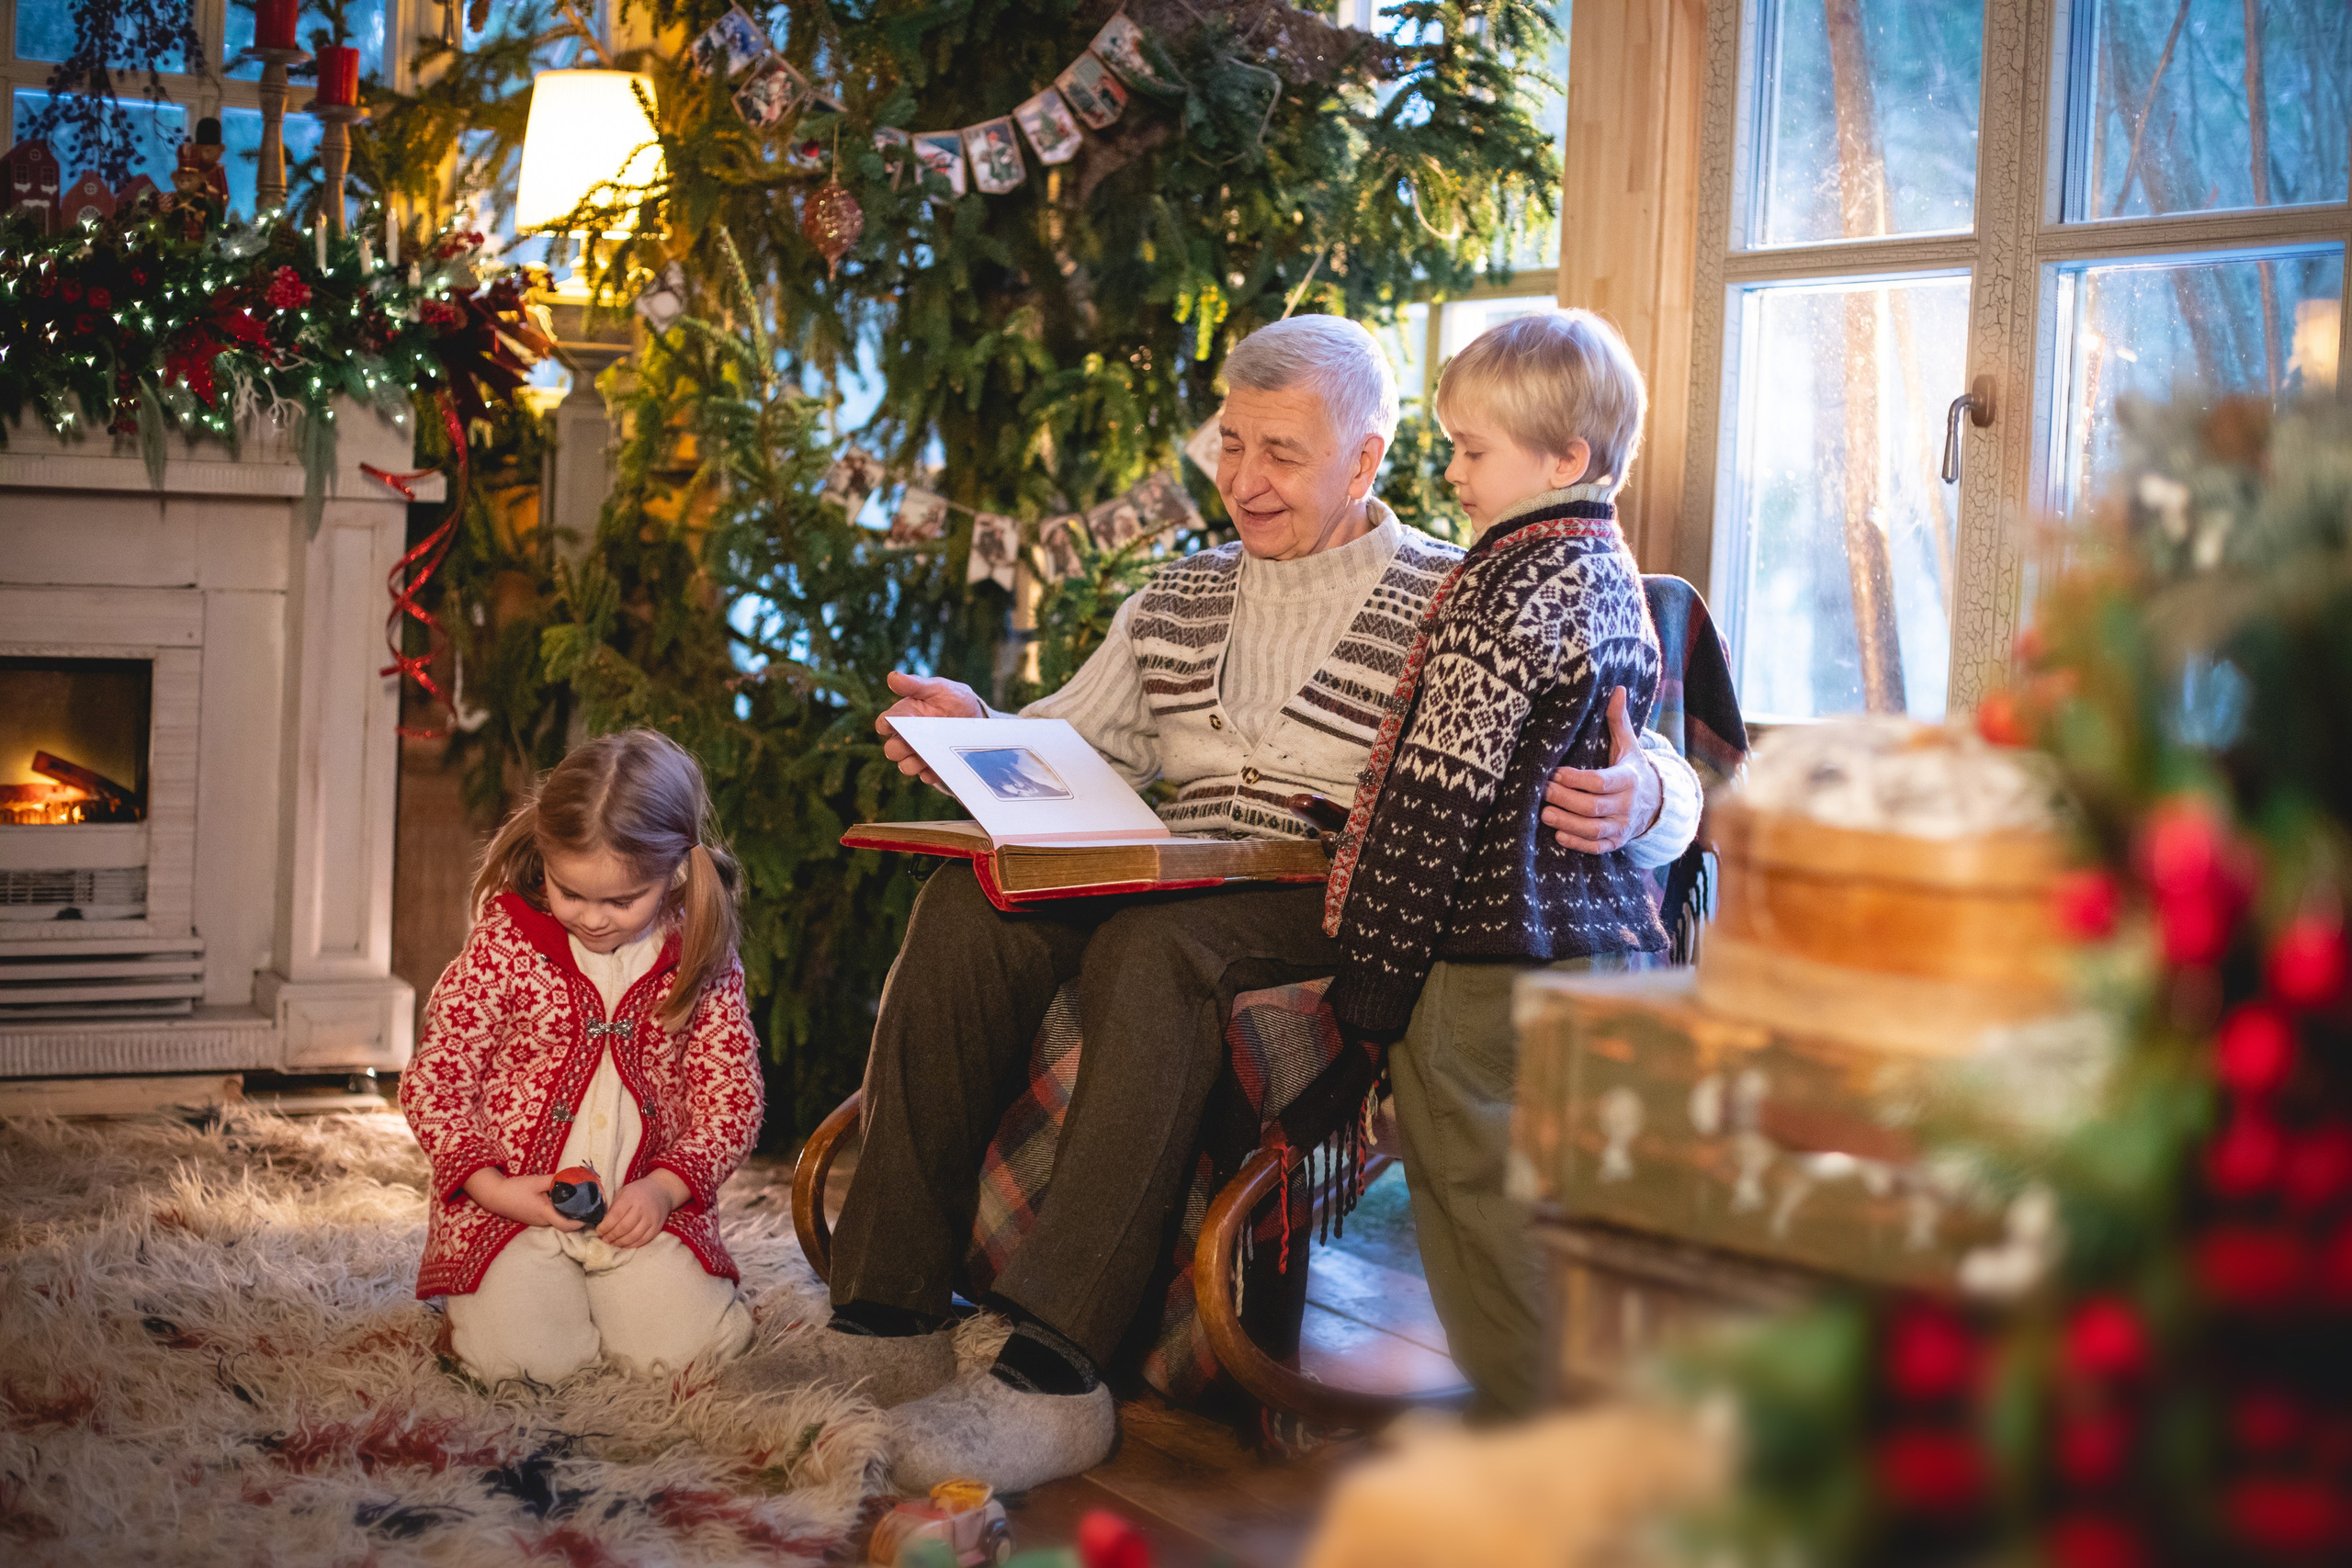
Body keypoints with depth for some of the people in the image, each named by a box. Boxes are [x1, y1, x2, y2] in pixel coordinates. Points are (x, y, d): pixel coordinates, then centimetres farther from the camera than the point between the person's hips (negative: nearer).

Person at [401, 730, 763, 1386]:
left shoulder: (703, 961, -1)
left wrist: (665, 1185, -12)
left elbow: (732, 1094, 3)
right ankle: (486, 1297, 14)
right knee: (521, 1356, -22)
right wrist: (488, 1184, -15)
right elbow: (433, 1079, -3)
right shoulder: (504, 949, -6)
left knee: (680, 1347, -18)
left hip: (645, 1209, 2)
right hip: (515, 1202, -1)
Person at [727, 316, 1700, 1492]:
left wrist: (1636, 799, -28)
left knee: (1152, 946, -37)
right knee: (968, 909, -24)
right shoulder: (1177, 602, 24)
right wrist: (976, 734, 0)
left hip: (1339, 927, -5)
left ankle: (1053, 1372, -40)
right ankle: (892, 1319, -23)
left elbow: (1661, 778, -2)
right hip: (1172, 894, 5)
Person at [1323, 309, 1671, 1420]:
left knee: (1479, 1197, 0)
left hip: (1494, 953, -9)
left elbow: (1441, 790, -18)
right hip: (1608, 940, 9)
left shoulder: (1512, 586, -16)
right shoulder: (1613, 576, 13)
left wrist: (1377, 964, -14)